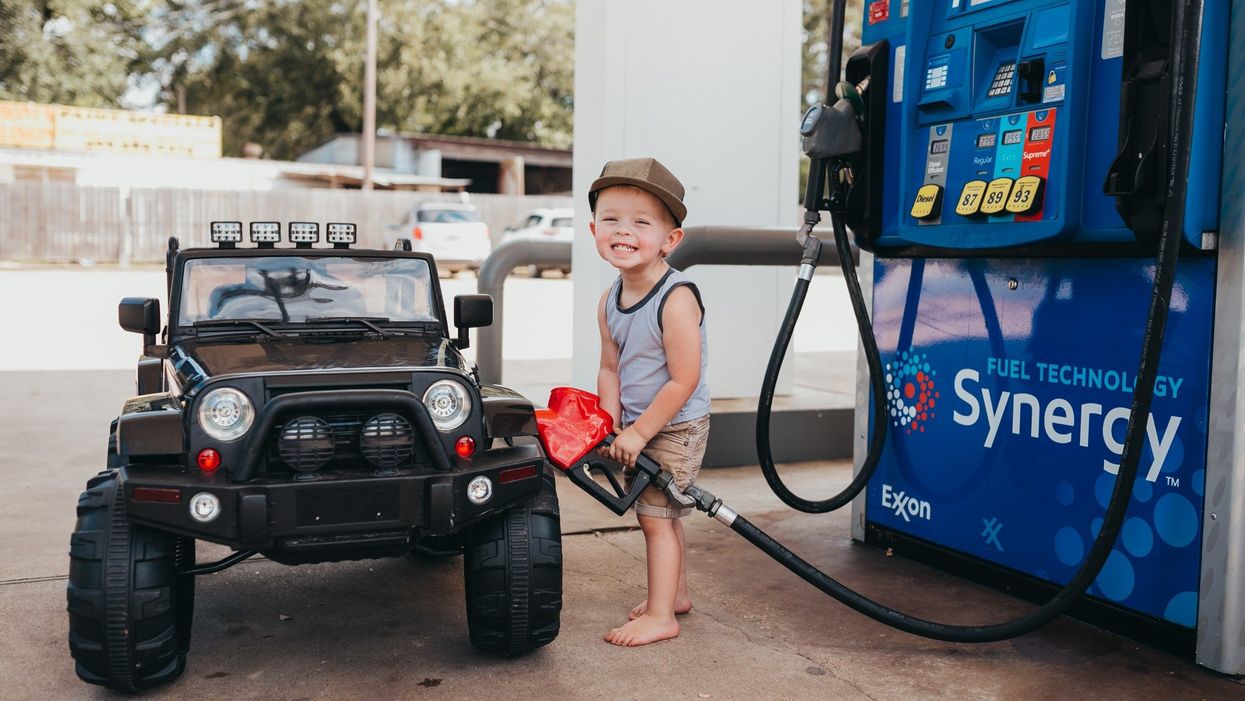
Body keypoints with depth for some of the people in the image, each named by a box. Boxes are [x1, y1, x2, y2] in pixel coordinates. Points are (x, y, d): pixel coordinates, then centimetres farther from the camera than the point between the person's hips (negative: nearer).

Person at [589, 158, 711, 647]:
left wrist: (639, 432, -19)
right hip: (637, 427, 8)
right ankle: (675, 592, 38)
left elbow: (684, 381, -24)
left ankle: (660, 616, 8)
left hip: (675, 428, -8)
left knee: (655, 515, -4)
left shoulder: (676, 299, -25)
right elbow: (610, 369, 6)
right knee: (662, 514, 20)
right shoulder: (609, 301, -1)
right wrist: (613, 427, -5)